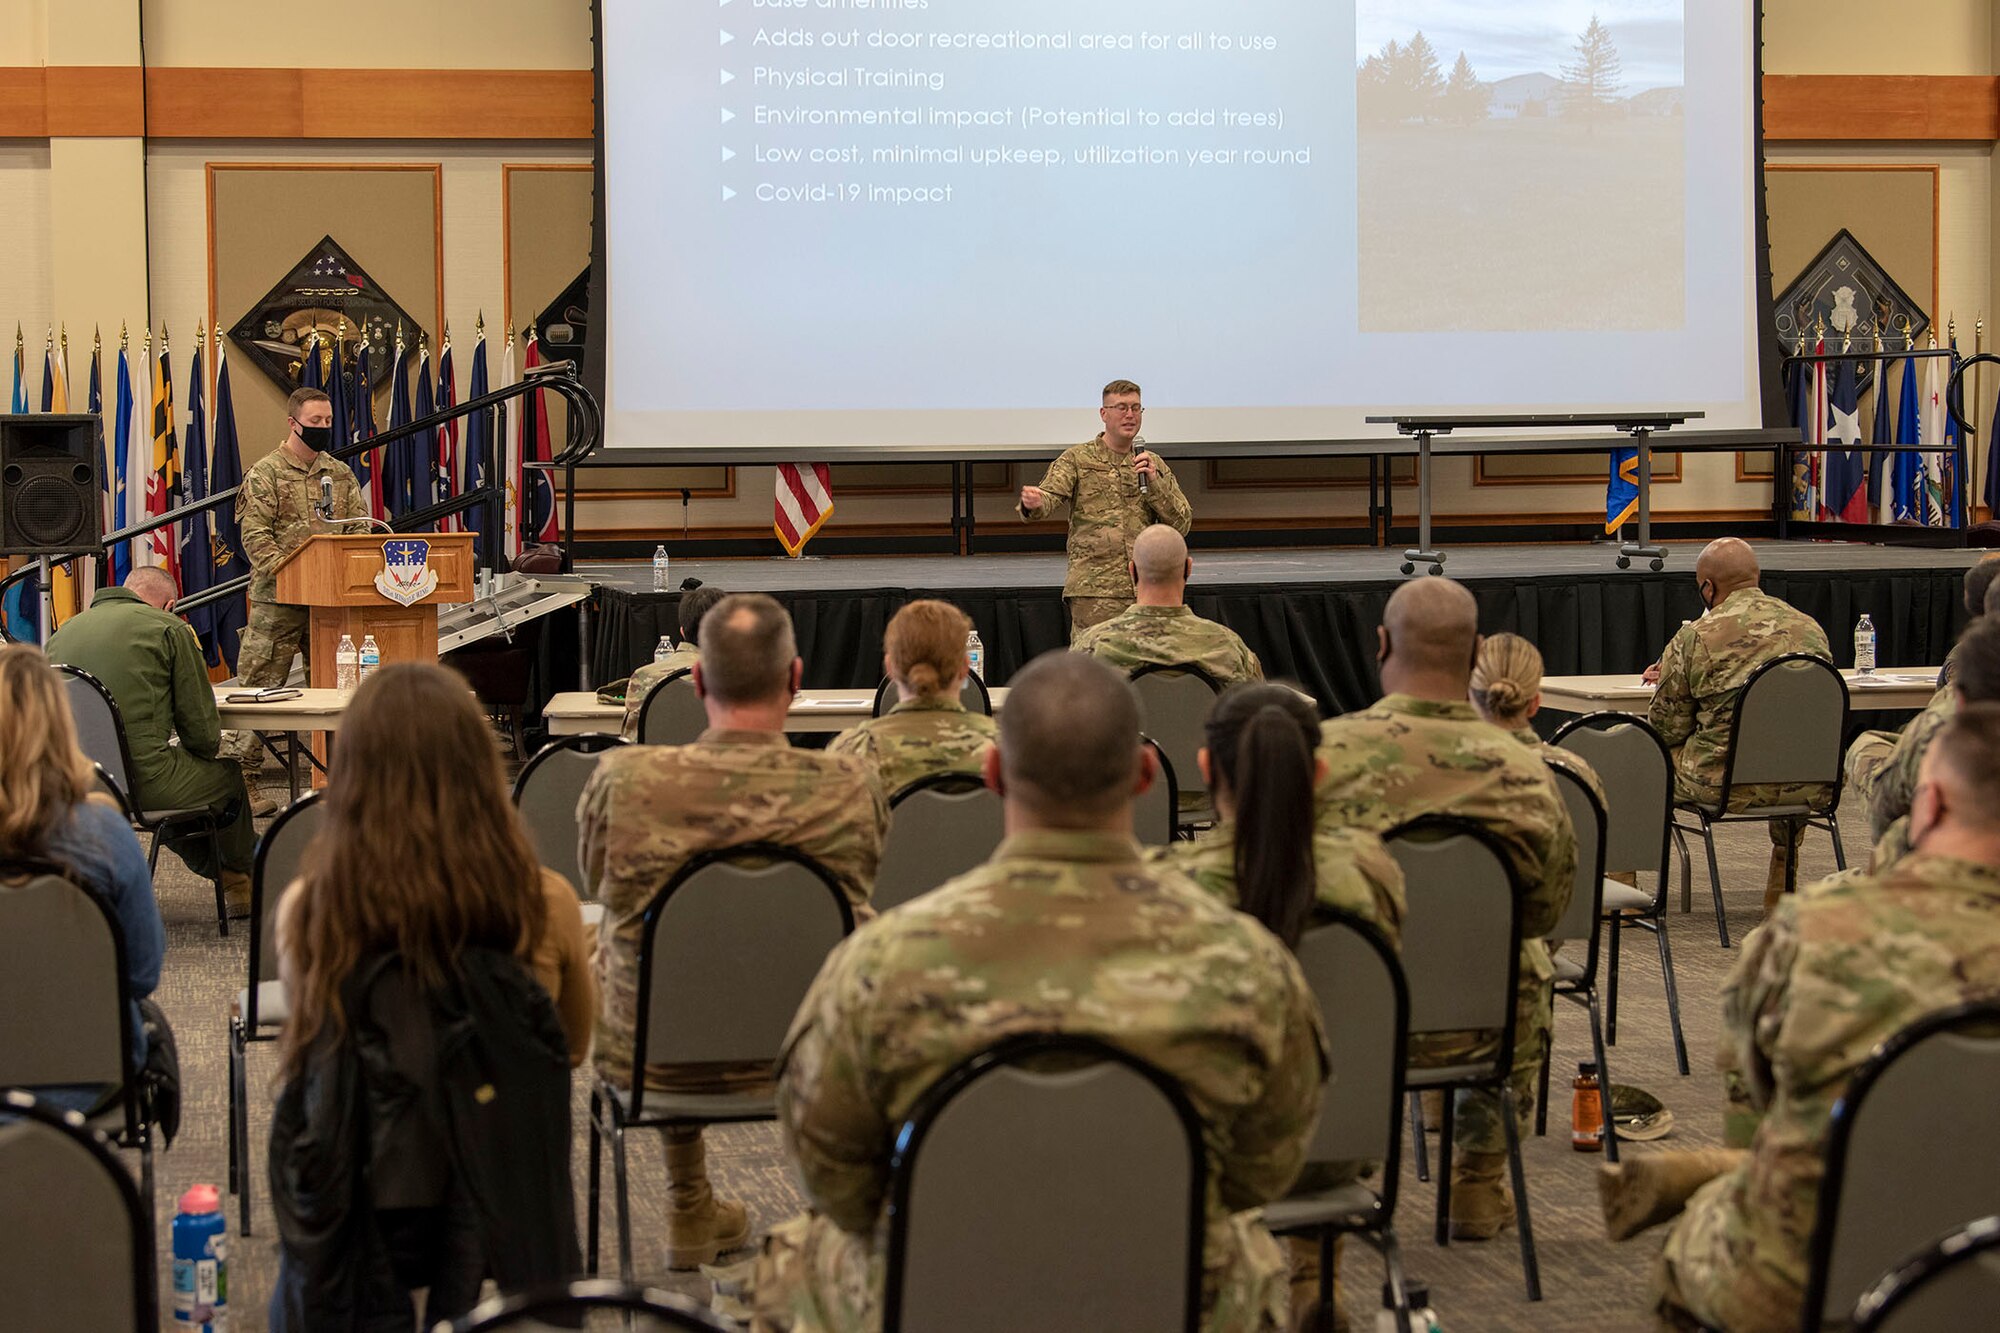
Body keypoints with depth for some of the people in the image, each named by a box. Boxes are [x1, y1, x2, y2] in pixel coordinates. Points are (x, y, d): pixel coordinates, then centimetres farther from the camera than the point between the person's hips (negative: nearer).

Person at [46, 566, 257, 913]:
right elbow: (201, 727, -3)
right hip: (141, 779, -7)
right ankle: (244, 877, 45)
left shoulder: (62, 633, 16)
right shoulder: (170, 628, 0)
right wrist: (208, 747, 22)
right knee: (228, 776, 23)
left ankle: (227, 874, 50)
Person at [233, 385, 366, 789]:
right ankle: (244, 775, 0)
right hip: (277, 602, -5)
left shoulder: (341, 474, 15)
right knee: (260, 689, -4)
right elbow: (255, 535, -9)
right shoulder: (265, 473, -1)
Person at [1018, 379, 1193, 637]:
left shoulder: (1155, 466, 14)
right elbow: (1050, 495, -12)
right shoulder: (1077, 459, 5)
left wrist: (1153, 481, -4)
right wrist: (1034, 503, -37)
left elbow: (1182, 524, 9)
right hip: (1093, 593, -4)